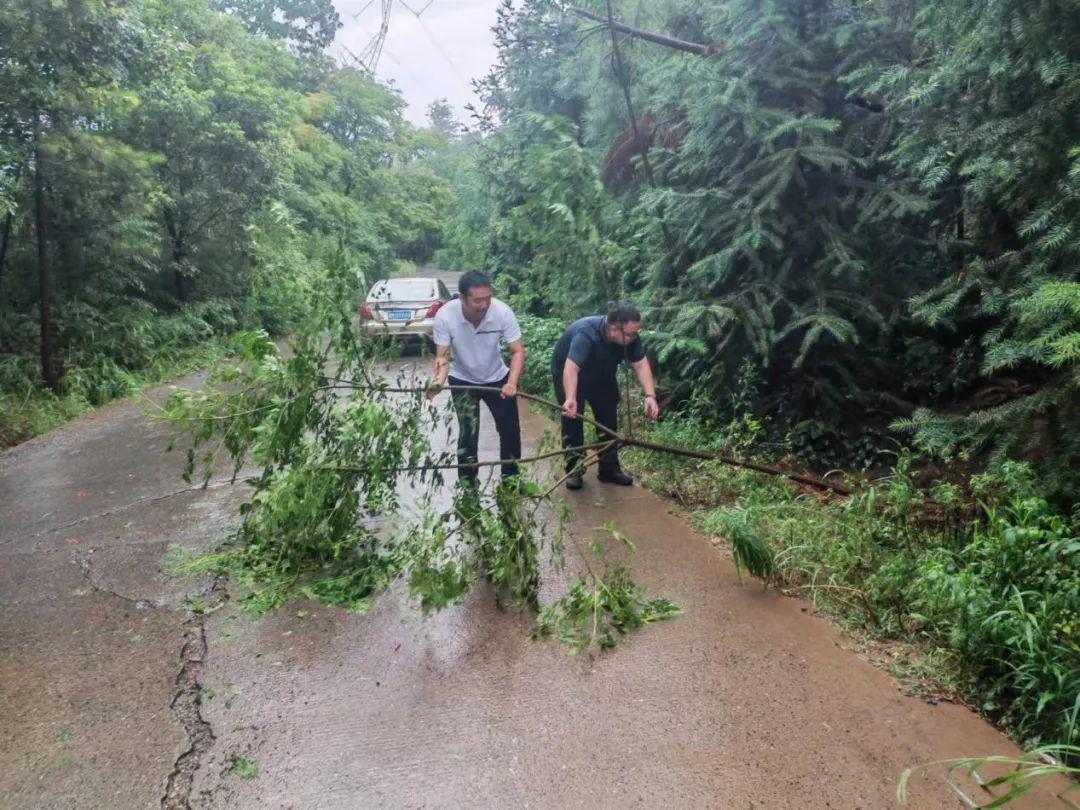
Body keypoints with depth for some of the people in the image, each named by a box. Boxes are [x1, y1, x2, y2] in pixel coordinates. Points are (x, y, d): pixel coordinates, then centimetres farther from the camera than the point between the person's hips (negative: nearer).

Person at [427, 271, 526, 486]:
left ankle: (510, 479, 25)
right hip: (462, 381, -1)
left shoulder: (503, 312, -28)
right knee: (468, 434, -8)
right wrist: (439, 380, -42)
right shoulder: (445, 316, -29)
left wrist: (512, 383, -38)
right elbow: (442, 356, -22)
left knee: (511, 430, 4)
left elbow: (518, 351, -23)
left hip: (497, 378, 2)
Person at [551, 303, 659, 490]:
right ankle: (574, 470, 2)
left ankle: (609, 468, 16)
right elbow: (571, 367, -53)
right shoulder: (585, 334, -42)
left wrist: (650, 395, -38)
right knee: (572, 420, -10)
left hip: (601, 375, 6)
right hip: (568, 374, -5)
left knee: (609, 418, 5)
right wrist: (570, 399, -68)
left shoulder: (629, 336, -24)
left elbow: (641, 364, -24)